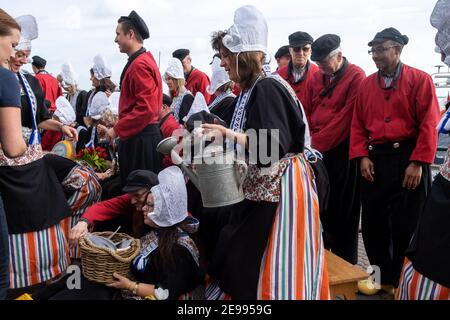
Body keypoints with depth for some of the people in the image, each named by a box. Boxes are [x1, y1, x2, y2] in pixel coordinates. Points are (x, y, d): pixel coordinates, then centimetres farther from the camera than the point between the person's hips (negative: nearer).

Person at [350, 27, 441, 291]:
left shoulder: (420, 79, -2)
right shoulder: (367, 84, 10)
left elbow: (429, 125, -9)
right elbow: (358, 124, 8)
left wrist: (418, 163, -15)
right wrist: (362, 157, -3)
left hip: (408, 160, -4)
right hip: (375, 161, 4)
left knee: (406, 226, 4)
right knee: (373, 224, 10)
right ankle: (383, 278, 28)